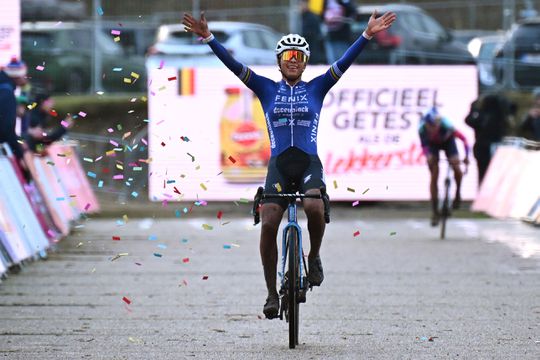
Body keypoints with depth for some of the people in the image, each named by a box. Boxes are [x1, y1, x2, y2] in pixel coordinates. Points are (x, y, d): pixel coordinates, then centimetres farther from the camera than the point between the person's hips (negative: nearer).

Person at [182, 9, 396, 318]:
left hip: (309, 164, -1)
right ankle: (272, 293, -3)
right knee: (268, 225, -14)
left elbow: (344, 63, 0)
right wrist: (208, 37, -10)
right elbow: (233, 65, 1)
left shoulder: (316, 88, 10)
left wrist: (368, 35, -11)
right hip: (278, 165, 1)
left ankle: (314, 257, -1)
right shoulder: (267, 89, 10)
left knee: (315, 208, -30)